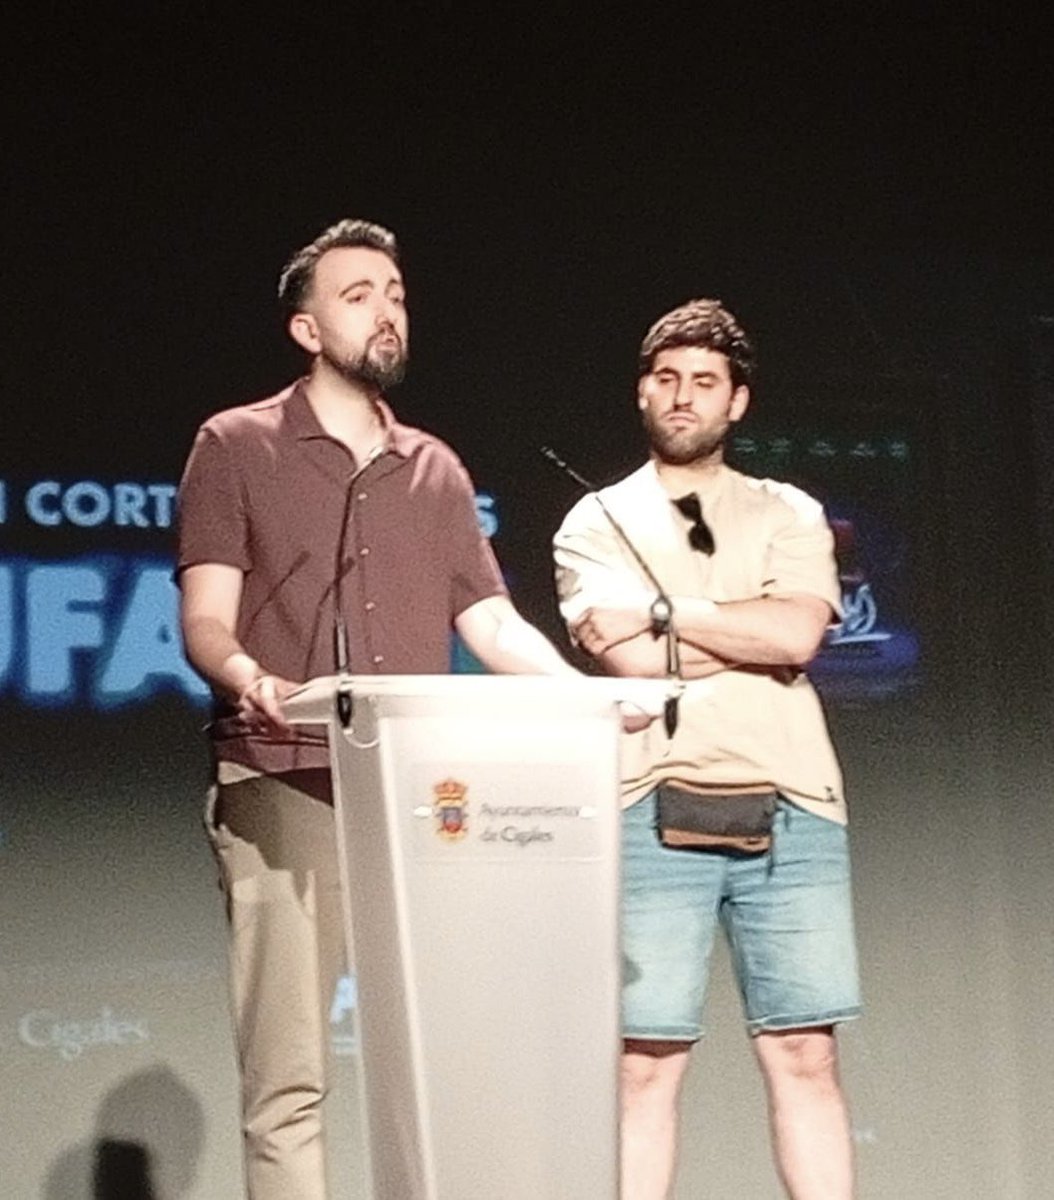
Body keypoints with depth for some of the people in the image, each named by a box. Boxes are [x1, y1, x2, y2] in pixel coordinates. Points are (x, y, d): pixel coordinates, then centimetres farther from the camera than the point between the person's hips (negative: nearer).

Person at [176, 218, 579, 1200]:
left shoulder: (434, 470, 20)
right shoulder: (236, 447, 8)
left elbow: (493, 623, 18)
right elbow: (205, 619, -1)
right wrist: (248, 678, -24)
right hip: (283, 790, -3)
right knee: (287, 1079, -8)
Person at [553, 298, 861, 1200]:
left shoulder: (788, 515, 15)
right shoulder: (596, 524, 11)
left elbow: (799, 633, -4)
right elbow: (628, 658, -5)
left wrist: (665, 607, -4)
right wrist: (757, 631, -1)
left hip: (790, 808, 1)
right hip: (654, 811, -1)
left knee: (805, 1055, 0)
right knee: (646, 1060, -2)